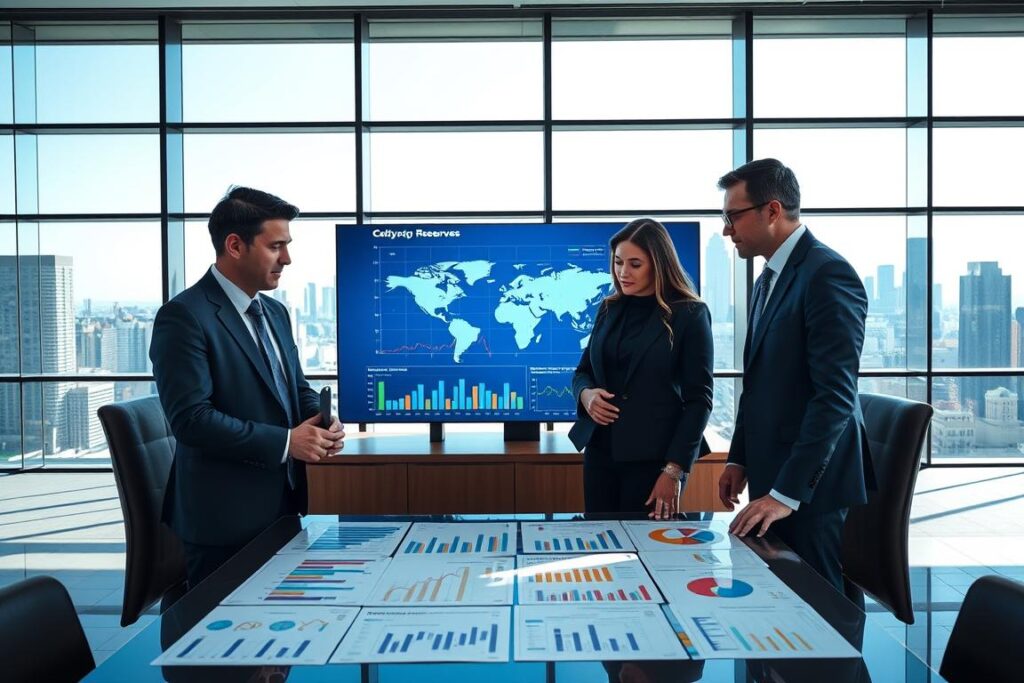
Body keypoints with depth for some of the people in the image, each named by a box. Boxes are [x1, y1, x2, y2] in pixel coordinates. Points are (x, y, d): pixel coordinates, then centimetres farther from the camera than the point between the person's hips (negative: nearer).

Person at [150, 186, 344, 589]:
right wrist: (286, 442, -20)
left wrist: (322, 422, -4)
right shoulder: (184, 316, -15)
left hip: (283, 504, 8)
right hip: (225, 516, -7)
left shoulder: (276, 313, 11)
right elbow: (190, 418, -22)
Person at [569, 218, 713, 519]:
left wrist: (674, 470, -15)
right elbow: (583, 370, 15)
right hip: (601, 449, 5)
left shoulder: (690, 315, -7)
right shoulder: (609, 309, 7)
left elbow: (699, 399, -9)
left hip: (654, 456, -4)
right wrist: (586, 394, -9)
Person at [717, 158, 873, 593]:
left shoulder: (827, 274, -15)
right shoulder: (768, 280, 15)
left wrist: (788, 492, -20)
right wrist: (739, 460, 13)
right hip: (772, 479, 8)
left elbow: (835, 395, -21)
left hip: (812, 488, -8)